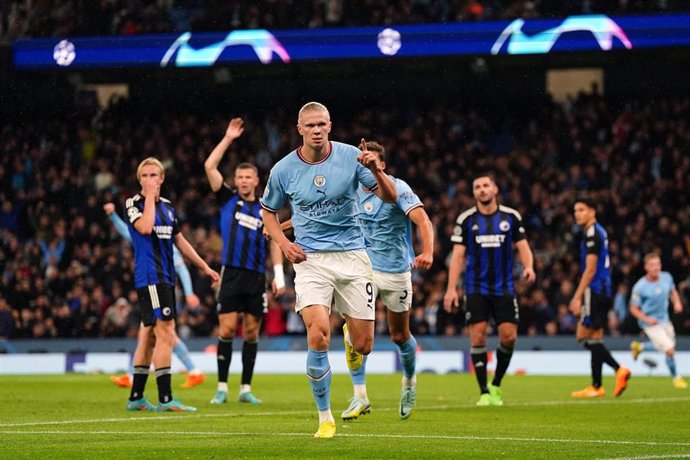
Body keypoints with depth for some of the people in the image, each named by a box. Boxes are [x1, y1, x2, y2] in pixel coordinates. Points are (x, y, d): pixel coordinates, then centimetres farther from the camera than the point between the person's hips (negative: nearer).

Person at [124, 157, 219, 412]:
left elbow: (180, 242, 24)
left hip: (165, 278, 8)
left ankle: (136, 398, 13)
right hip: (149, 277, -8)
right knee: (165, 334, -14)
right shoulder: (134, 204, -4)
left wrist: (205, 267, 23)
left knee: (148, 335, 9)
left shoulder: (167, 207, 17)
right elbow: (145, 227, -24)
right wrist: (149, 197, -13)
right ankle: (165, 399, -14)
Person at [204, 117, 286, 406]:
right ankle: (222, 388, -2)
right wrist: (228, 138, 0)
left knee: (252, 332, 3)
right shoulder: (228, 199, 8)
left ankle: (246, 389, 9)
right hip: (231, 274, -2)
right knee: (226, 330, -6)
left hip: (256, 277, 2)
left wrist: (279, 276, 0)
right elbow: (209, 166, 0)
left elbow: (274, 243, 10)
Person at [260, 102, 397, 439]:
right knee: (318, 334, -23)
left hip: (352, 255, 1)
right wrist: (283, 243, -2)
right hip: (311, 259, -1)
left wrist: (376, 171, -22)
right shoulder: (283, 170, -2)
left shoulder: (351, 157, -4)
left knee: (363, 345, 1)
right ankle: (325, 417, -8)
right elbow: (268, 211, 15)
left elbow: (390, 197, -2)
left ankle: (353, 361, 43)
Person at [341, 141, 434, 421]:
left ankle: (409, 382, 40)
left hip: (397, 271, -3)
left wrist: (427, 252, -42)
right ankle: (360, 396, -12)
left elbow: (423, 220, -24)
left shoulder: (397, 188, -13)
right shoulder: (354, 190, 1)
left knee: (400, 335, 10)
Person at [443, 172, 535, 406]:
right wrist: (451, 288, -7)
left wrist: (528, 266, -16)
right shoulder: (466, 220, 1)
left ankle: (496, 386, 15)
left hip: (504, 288, 1)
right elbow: (458, 255, 1)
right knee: (478, 337, -7)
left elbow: (522, 246, 6)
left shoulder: (511, 217, 3)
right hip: (476, 288, -1)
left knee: (509, 336, -7)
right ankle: (484, 392, 2)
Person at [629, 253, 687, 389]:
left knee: (669, 346, 21)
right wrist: (646, 319, -25)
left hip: (664, 320, 6)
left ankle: (638, 347, 42)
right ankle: (676, 377, 13)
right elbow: (633, 309, -11)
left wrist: (677, 302, -6)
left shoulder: (666, 278, -8)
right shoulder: (640, 287, -22)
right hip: (651, 323, -6)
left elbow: (673, 291, 13)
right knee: (670, 350, -13)